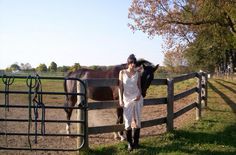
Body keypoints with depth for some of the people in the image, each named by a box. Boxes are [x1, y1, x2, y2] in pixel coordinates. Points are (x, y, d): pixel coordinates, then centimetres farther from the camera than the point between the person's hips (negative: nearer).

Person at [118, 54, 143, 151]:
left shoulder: (137, 73, 3)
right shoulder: (122, 72, 0)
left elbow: (139, 86, 8)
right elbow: (120, 86, -1)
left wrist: (139, 94, -12)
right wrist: (120, 99, -7)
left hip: (137, 98, 1)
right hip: (127, 99, -1)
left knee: (137, 120, 5)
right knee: (127, 121, -4)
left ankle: (136, 142, 18)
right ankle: (129, 143, 8)